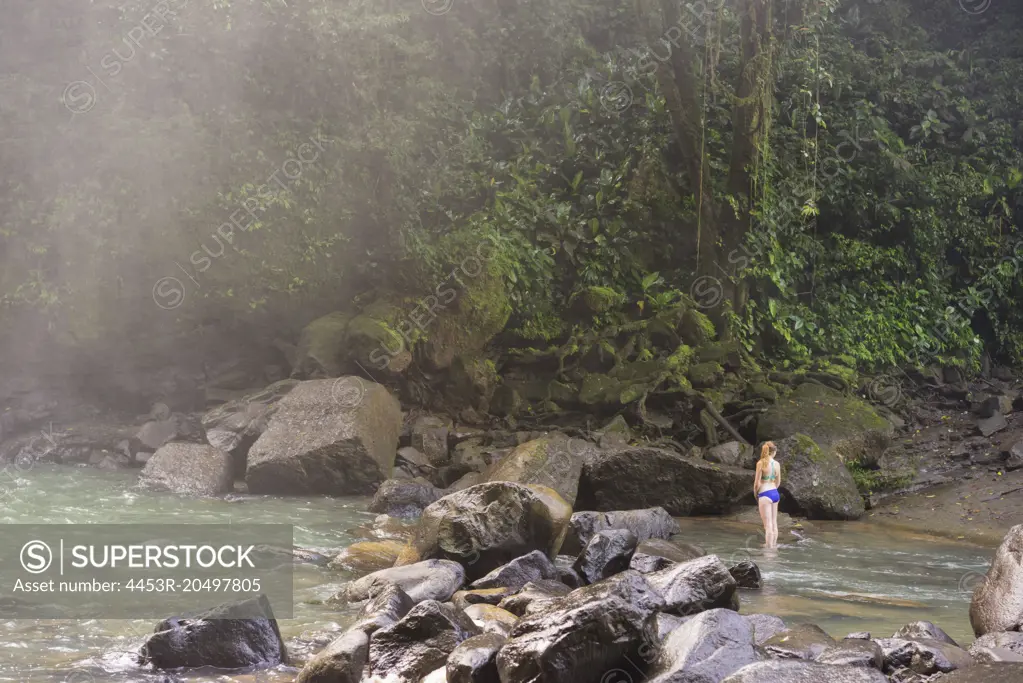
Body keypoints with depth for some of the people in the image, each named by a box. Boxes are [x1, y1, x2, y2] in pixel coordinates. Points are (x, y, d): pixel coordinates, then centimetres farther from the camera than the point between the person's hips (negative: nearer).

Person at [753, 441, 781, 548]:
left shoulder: (761, 463, -13)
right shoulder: (777, 464, 3)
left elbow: (757, 483, -11)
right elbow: (778, 482, 13)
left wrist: (755, 493, 5)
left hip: (765, 495, -6)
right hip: (775, 493, 6)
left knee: (768, 525, -6)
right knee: (774, 523, 15)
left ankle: (769, 548, -6)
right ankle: (773, 546, 23)